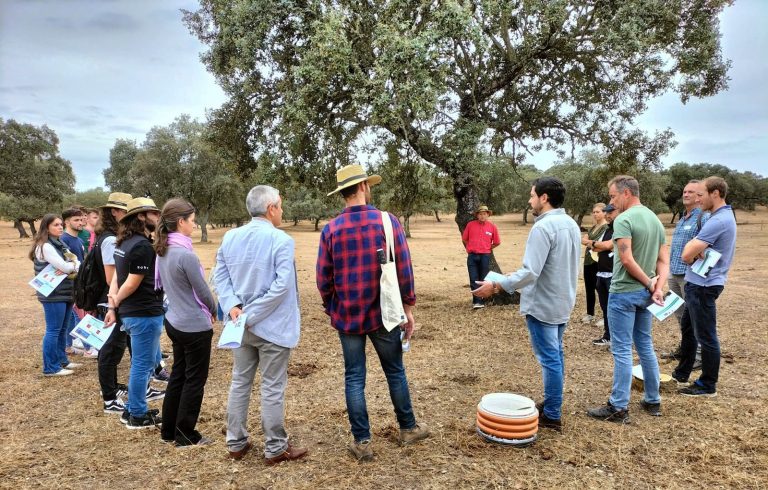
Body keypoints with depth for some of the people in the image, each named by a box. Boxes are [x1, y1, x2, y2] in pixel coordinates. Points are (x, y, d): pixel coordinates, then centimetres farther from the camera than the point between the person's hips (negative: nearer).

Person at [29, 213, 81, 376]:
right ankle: (50, 367, 3)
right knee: (53, 331, -3)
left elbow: (77, 264, 7)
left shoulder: (60, 245, 14)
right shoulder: (45, 247, -14)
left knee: (62, 330, 16)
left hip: (65, 293, 9)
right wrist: (73, 265, -1)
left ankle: (61, 360, 26)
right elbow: (64, 266, -22)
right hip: (53, 295, -9)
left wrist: (69, 268, -13)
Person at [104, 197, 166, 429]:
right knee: (142, 365, 2)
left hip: (131, 312, 10)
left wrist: (112, 304, 7)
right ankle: (138, 416, 14)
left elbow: (117, 277, 11)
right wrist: (116, 301, -2)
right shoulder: (143, 246, -19)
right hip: (145, 313, -10)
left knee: (142, 363, 21)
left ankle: (133, 409, 30)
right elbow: (133, 283, -18)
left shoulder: (125, 243, 12)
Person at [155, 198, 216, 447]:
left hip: (175, 321, 9)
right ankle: (185, 435, 16)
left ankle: (168, 429, 30)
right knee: (194, 380, 6)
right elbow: (202, 291, -15)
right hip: (195, 326, -9)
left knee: (178, 375, 19)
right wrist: (213, 310, 5)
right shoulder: (186, 255, -23)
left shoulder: (163, 251, 4)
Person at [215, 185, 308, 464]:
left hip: (242, 325, 6)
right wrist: (253, 314, -17)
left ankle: (236, 443, 27)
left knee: (239, 382, 17)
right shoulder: (281, 240, -16)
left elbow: (220, 276, 1)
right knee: (273, 388, 4)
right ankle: (275, 449, 16)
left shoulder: (230, 237, 3)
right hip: (272, 325, -6)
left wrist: (232, 306, -8)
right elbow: (282, 284, -23)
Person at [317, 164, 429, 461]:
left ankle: (362, 441, 16)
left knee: (354, 378, 9)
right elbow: (404, 269, -9)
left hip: (347, 316, 1)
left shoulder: (330, 229, -6)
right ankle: (408, 428, 32)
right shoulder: (387, 221, -9)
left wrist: (331, 309, 13)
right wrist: (408, 308, 2)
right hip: (383, 313, 0)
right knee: (395, 372, 16)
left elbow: (323, 278, -2)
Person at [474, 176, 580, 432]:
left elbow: (529, 272, -29)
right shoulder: (571, 224, 7)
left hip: (543, 305, -9)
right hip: (563, 301, 9)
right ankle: (552, 404, 33)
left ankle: (552, 416, 10)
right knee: (556, 354, 19)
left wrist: (496, 286, -22)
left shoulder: (543, 227, -23)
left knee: (549, 358, 0)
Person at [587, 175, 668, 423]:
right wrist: (658, 288, -4)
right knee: (646, 346, 17)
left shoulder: (624, 219, -16)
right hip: (645, 293, 8)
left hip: (624, 292, -8)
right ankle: (653, 401, 27)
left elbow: (627, 259, -23)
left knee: (622, 350, -2)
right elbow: (664, 260, 7)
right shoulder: (656, 219, 11)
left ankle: (619, 407, 5)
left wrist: (649, 282, -12)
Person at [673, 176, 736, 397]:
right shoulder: (724, 216, 12)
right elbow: (691, 250, 12)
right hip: (699, 282, 11)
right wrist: (696, 249, -9)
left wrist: (693, 250, -4)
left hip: (703, 285, -11)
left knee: (706, 335, 0)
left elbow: (687, 255, -25)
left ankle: (708, 385, 11)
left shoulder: (718, 221, -22)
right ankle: (682, 372, 32)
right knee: (688, 326, 20)